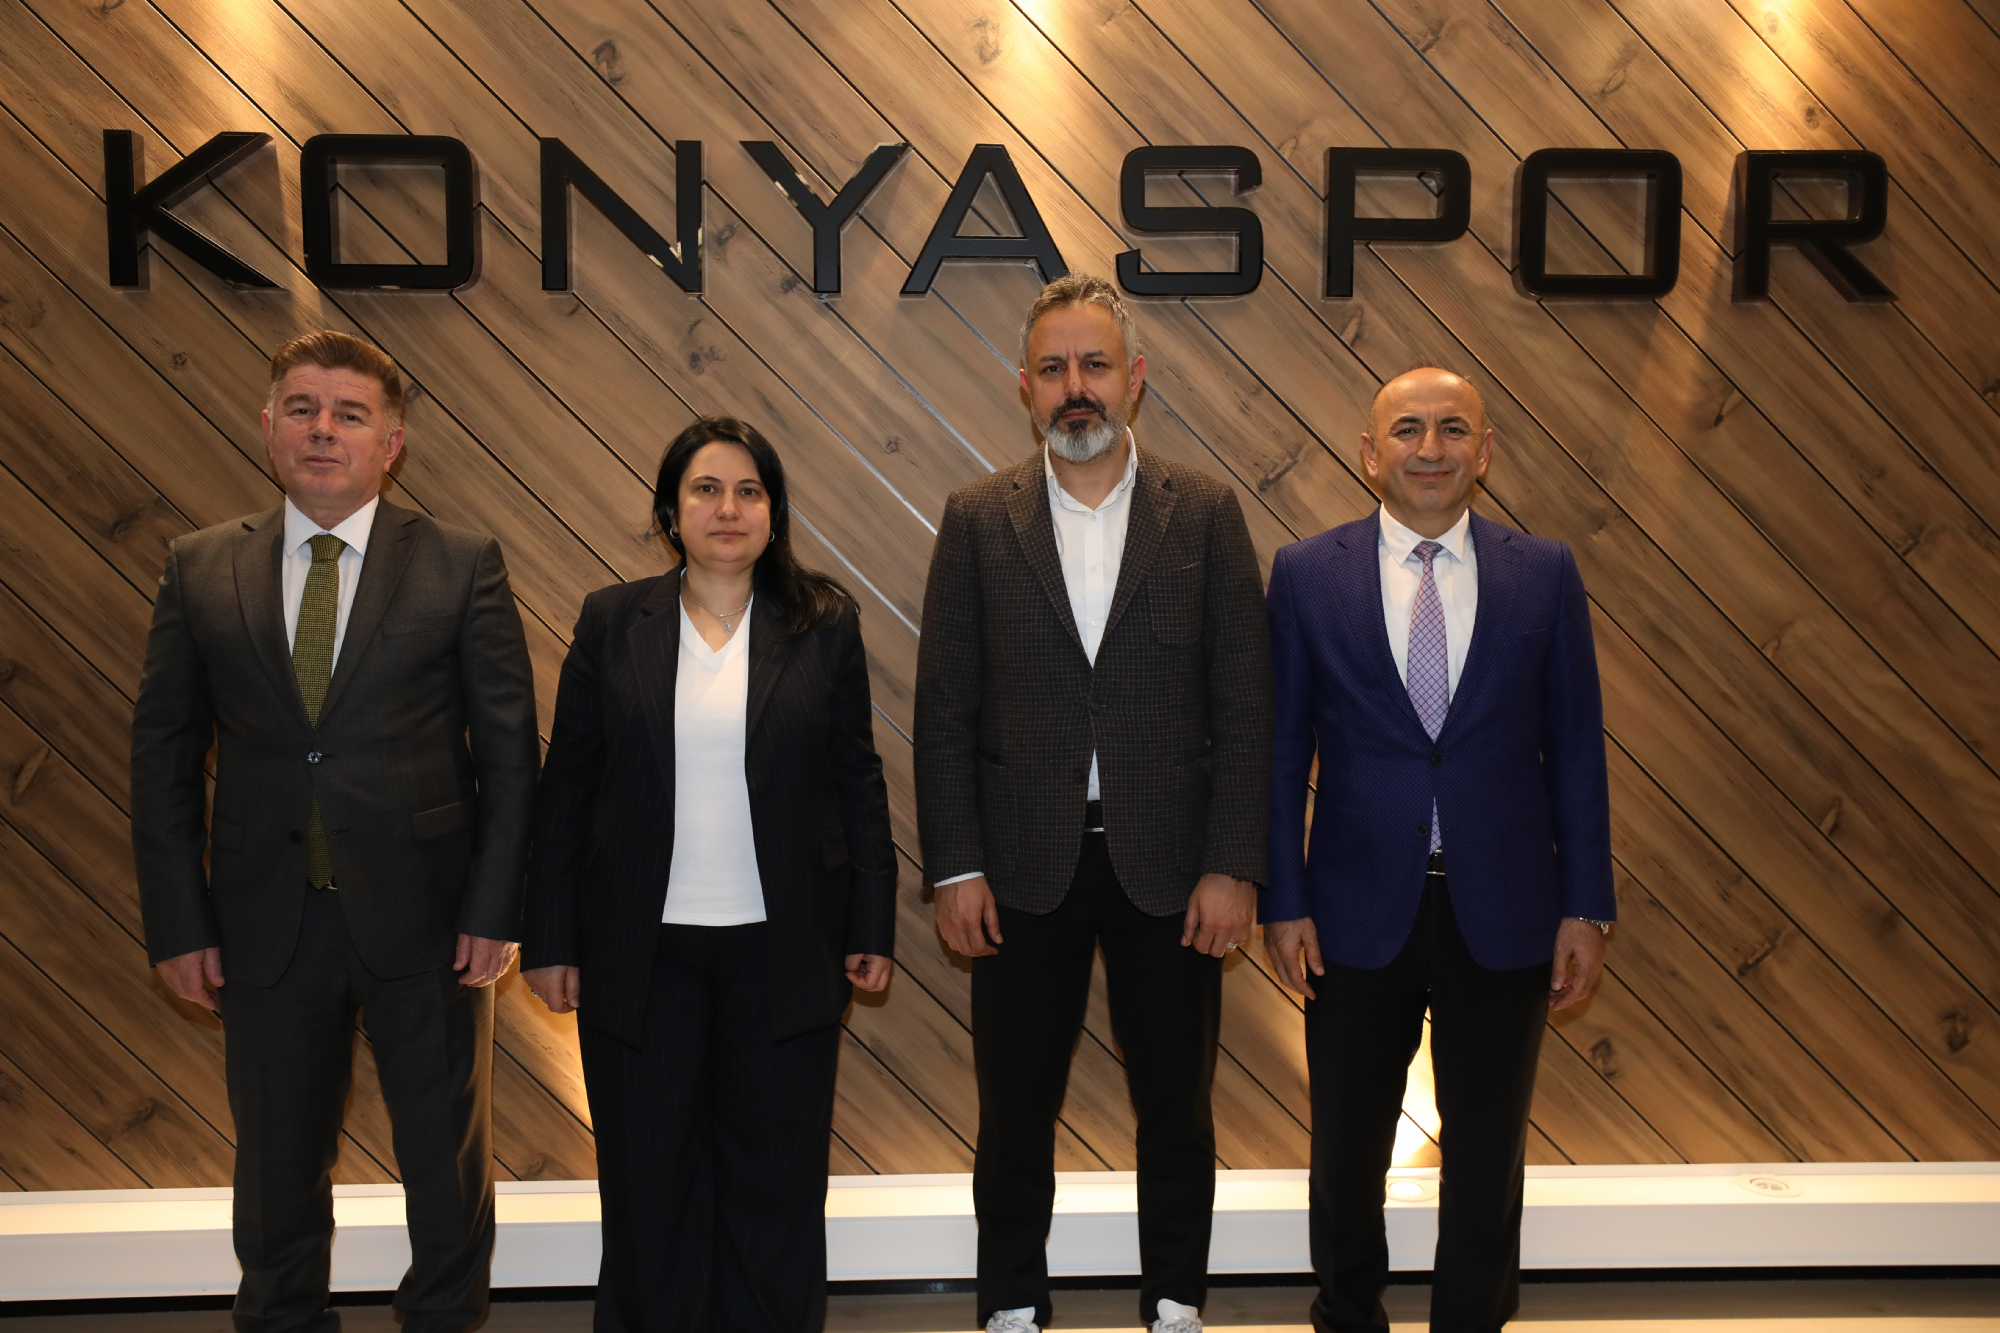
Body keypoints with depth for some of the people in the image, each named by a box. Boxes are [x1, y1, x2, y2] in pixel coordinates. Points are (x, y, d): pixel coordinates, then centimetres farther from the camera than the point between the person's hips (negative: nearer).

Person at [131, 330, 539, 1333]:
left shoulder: (463, 567, -4)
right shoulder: (200, 570, 3)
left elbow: (509, 751, -4)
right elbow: (163, 755, 5)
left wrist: (495, 909, -9)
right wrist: (177, 924, -1)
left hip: (424, 917, -1)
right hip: (265, 922, 2)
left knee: (447, 1157, 15)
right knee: (277, 1165, 17)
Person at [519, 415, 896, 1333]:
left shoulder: (825, 623, 1)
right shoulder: (612, 621, 2)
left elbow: (858, 783, 3)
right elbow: (564, 791, 3)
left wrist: (872, 928, 1)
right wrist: (550, 941, 1)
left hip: (783, 949, 0)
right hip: (641, 952, 1)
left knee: (777, 1178, 10)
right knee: (648, 1181, 11)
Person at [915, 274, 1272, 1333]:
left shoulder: (1206, 513, 1)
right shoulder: (978, 518, 2)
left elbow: (1245, 706, -1)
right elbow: (943, 709, 0)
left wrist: (1232, 867, -7)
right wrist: (954, 867, -5)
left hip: (1169, 864, 0)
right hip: (1025, 863, 0)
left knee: (1177, 1113, 13)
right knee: (1015, 1115, 12)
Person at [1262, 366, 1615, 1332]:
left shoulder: (1544, 574, 1)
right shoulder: (1307, 573, -2)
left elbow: (1576, 748, 3)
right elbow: (1282, 752, -1)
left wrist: (1586, 906, 0)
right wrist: (1283, 902, -4)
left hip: (1502, 913, 1)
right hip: (1359, 913, 0)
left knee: (1487, 1154, 13)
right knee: (1347, 1147, 15)